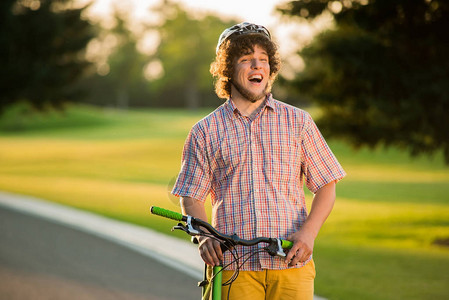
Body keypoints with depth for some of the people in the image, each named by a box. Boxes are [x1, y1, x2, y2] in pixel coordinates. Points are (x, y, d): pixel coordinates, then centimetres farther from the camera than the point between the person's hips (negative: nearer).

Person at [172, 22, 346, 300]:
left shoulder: (298, 122, 8)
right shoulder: (206, 131, 8)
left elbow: (326, 187, 9)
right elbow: (191, 198, 8)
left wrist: (308, 232, -8)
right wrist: (205, 236, -12)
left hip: (291, 265, 0)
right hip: (234, 267, 0)